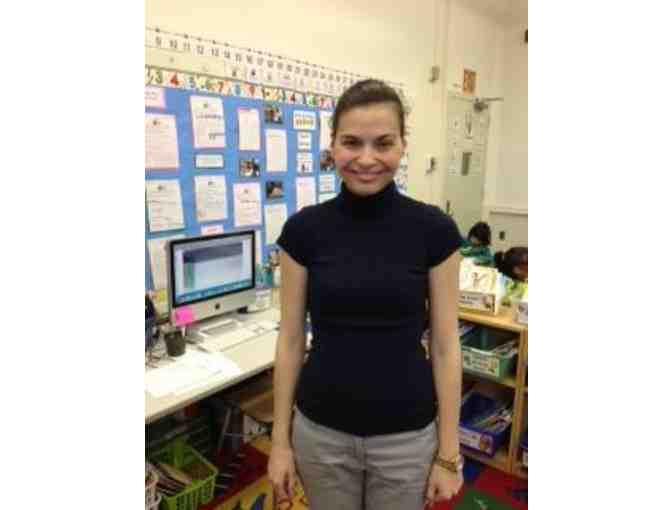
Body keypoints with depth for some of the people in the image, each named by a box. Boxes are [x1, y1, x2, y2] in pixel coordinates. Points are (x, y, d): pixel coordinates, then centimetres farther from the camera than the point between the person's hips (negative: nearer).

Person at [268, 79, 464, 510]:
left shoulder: (434, 229, -11)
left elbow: (445, 344, -6)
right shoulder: (304, 229, -8)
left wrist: (449, 452, -2)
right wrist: (280, 439, 1)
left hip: (406, 435, 0)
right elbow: (291, 339, -2)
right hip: (321, 432, 1)